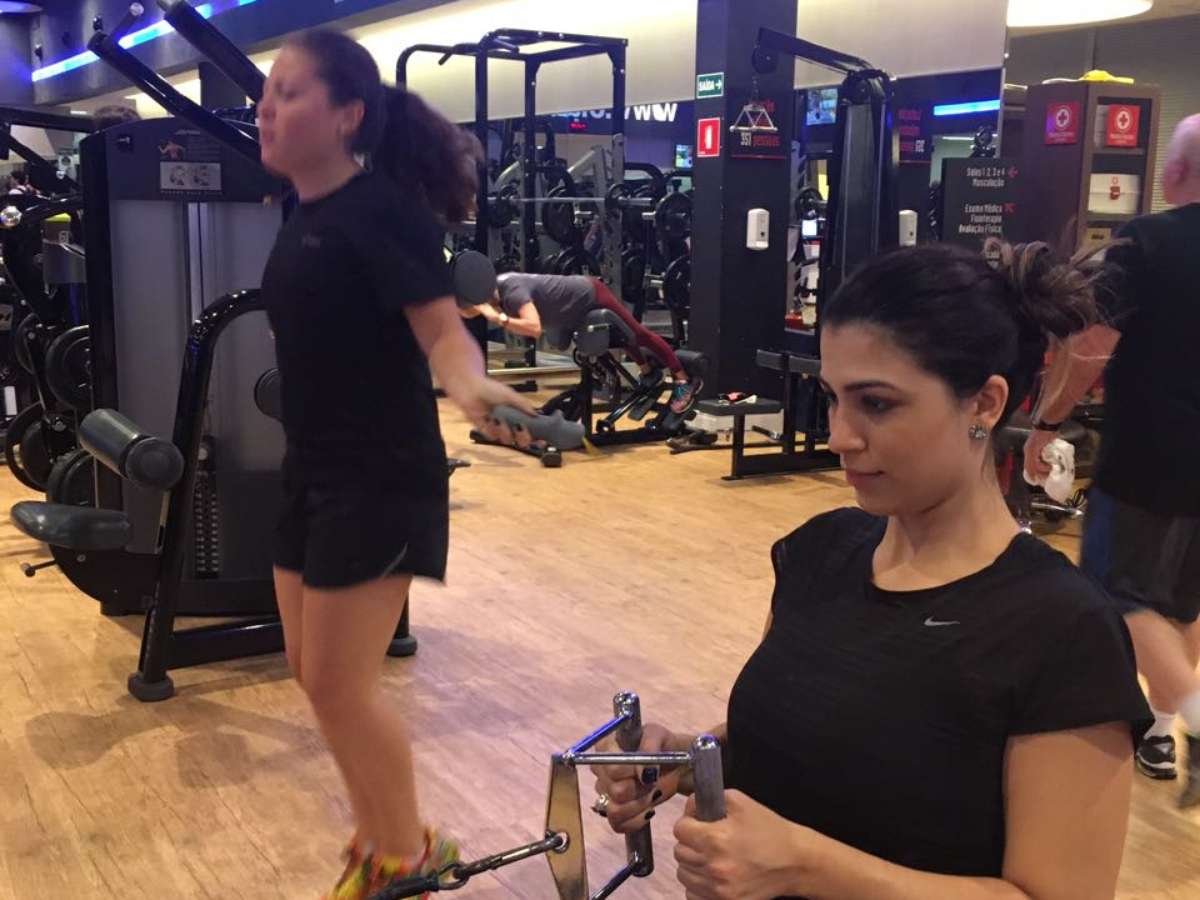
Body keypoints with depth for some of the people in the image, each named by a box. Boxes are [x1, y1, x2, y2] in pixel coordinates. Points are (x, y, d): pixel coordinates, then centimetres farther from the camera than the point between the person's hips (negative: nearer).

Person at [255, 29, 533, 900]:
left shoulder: (382, 210, -16)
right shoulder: (305, 216, 9)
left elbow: (442, 330, -24)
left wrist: (471, 385, -46)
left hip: (382, 478, -9)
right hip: (313, 471, 9)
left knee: (342, 682, -2)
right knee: (312, 672, 15)